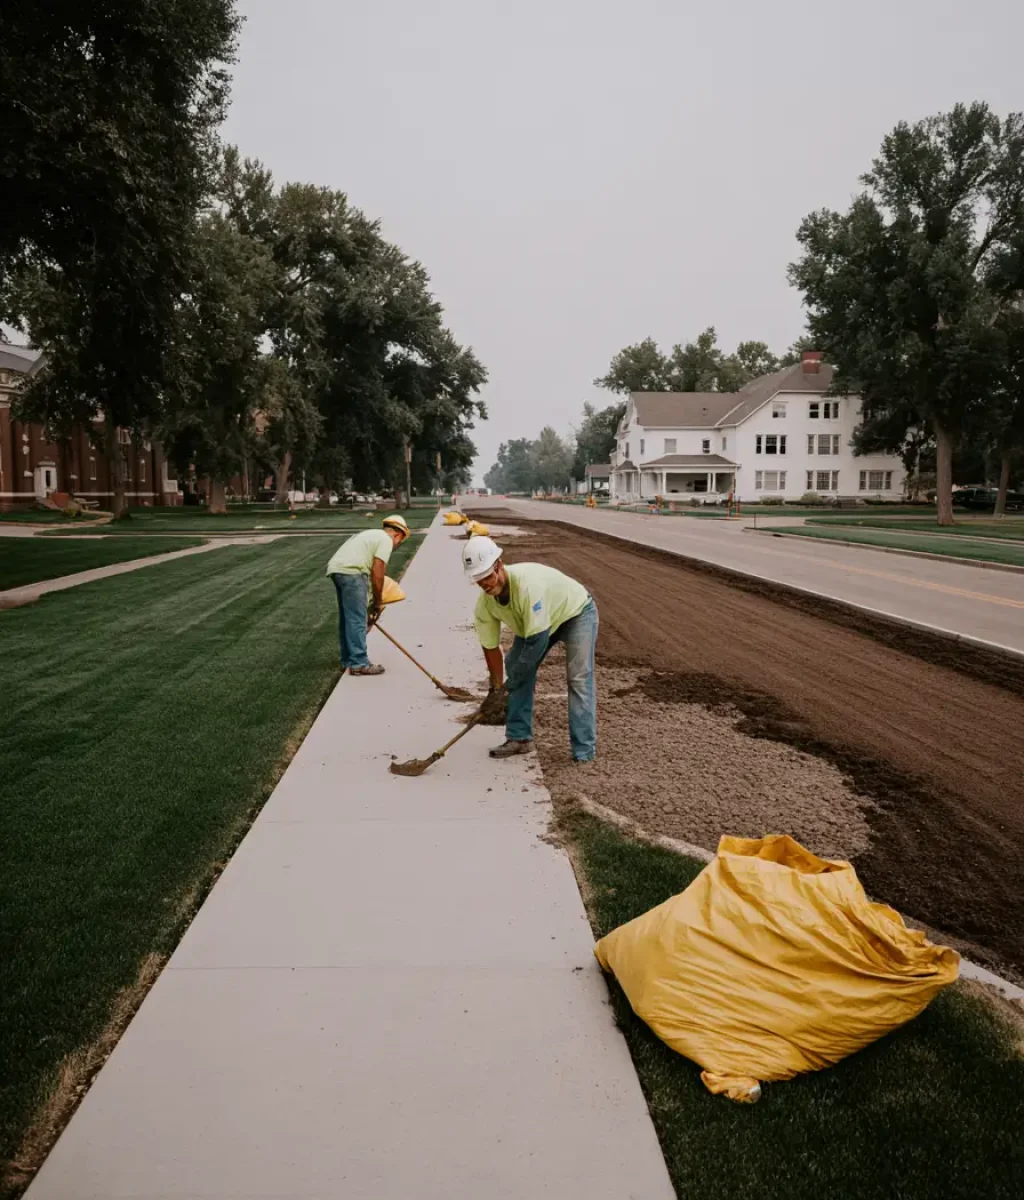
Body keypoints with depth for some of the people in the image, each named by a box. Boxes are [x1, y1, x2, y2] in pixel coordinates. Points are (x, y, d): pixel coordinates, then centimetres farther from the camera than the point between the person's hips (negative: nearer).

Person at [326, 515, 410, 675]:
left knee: (346, 618, 17)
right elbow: (377, 574, -8)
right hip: (350, 572, -10)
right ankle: (359, 663, -1)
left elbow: (371, 570, 28)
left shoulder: (373, 535, 29)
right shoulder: (386, 540, 1)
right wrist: (377, 604, 3)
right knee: (357, 620, -4)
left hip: (336, 568, 10)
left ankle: (348, 660, 25)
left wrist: (374, 603, 28)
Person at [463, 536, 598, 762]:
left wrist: (507, 686, -34)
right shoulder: (485, 605, -21)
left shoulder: (528, 583, -43)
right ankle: (519, 738, 7)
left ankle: (584, 750, -12)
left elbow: (537, 642, -40)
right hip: (535, 620, 7)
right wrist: (496, 687, -9)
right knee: (515, 666, -3)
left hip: (577, 612, -6)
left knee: (578, 678, -18)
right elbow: (491, 648, -7)